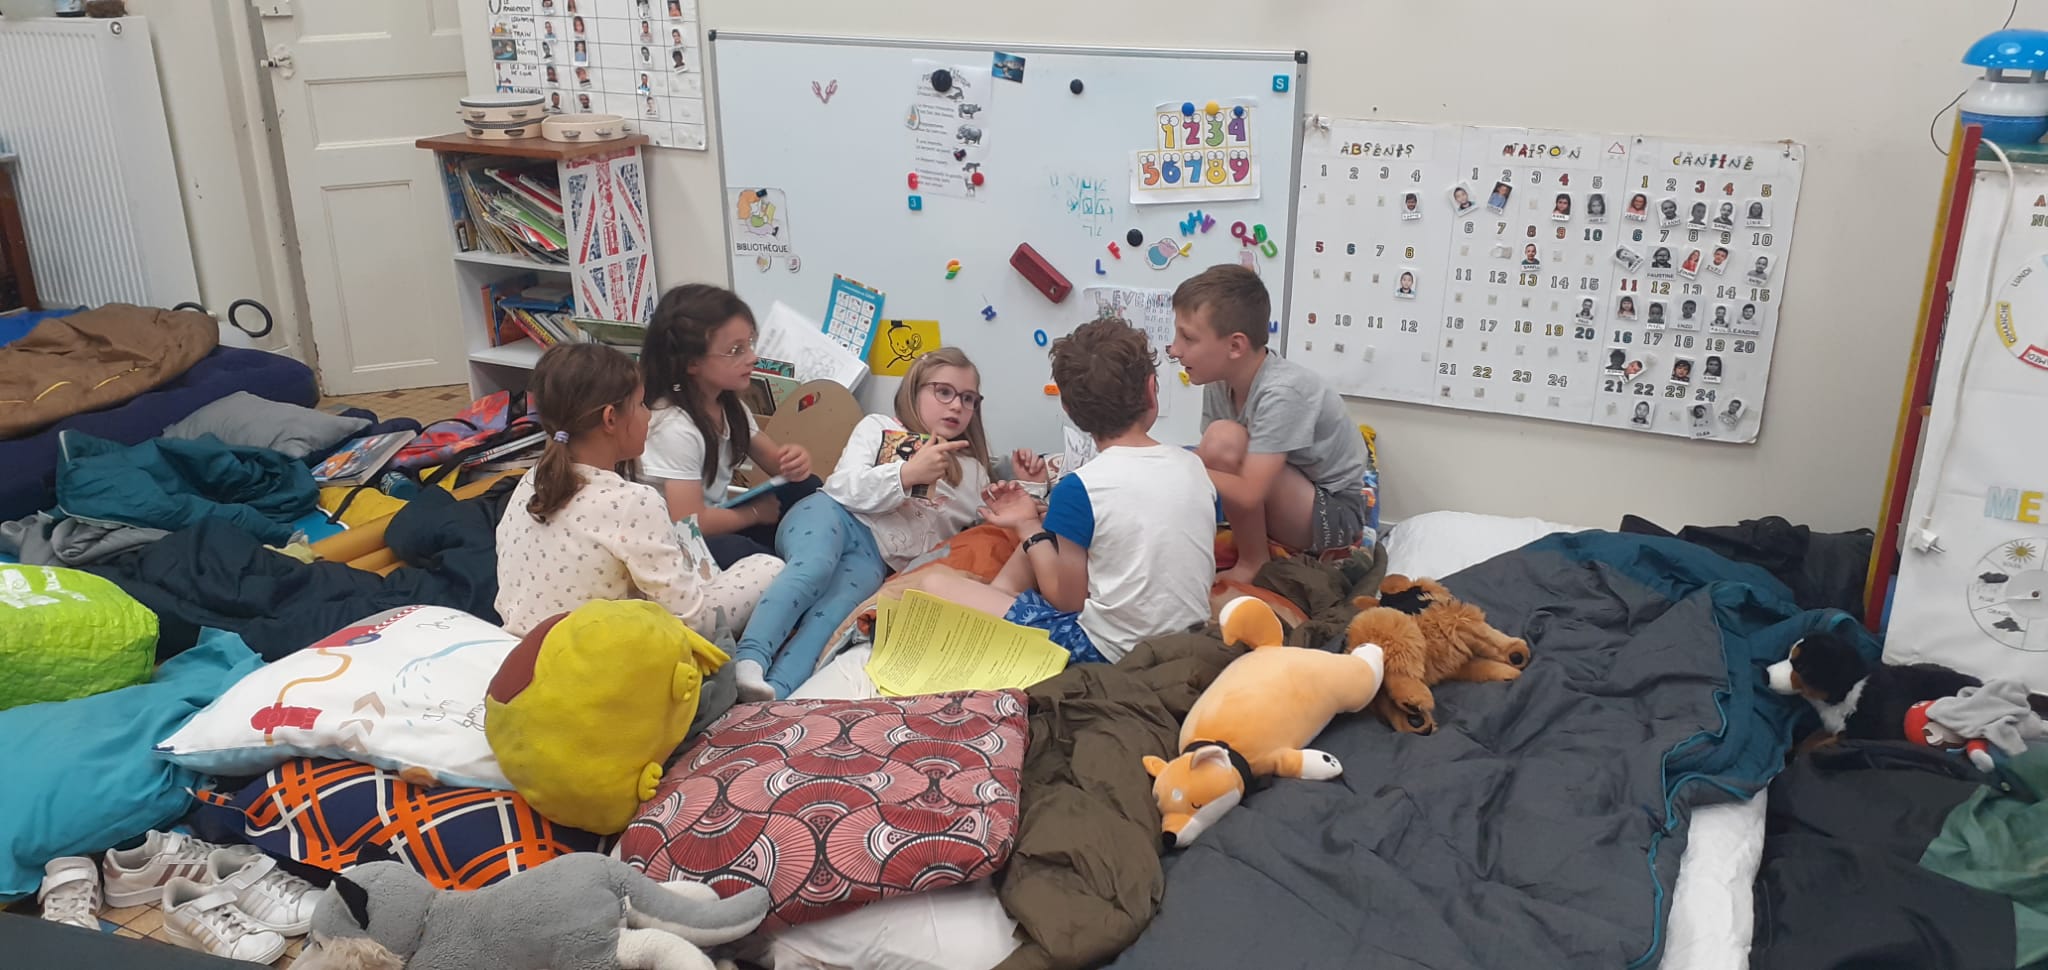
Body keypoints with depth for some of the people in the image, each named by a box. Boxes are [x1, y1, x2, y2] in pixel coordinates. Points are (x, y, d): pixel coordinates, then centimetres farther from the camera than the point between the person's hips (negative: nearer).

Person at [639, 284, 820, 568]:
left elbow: (774, 460, 11)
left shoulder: (728, 405, -1)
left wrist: (794, 461, -15)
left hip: (716, 526, 9)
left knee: (805, 488, 2)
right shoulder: (675, 428, -25)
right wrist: (756, 513, -12)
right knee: (736, 552, -36)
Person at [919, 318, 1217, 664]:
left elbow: (1067, 600, -11)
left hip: (1106, 651, -7)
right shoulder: (1195, 467, -2)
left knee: (937, 587, -2)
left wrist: (1027, 526, 1)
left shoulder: (1079, 488, -17)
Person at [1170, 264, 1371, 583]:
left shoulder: (1281, 393, -29)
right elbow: (1210, 462, -4)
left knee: (1225, 439, -28)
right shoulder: (1220, 381, -7)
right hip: (1282, 506, 9)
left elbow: (1248, 493, -34)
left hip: (1335, 514, -8)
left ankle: (1254, 563, -9)